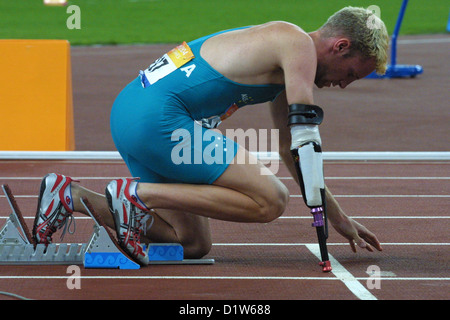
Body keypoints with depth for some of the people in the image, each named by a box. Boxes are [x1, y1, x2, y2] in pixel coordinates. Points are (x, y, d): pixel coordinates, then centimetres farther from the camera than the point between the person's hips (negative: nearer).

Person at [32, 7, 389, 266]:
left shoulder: (284, 57, 23)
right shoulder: (298, 45, -6)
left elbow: (291, 148, 31)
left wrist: (342, 220, 30)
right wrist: (333, 217, -4)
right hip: (159, 118, -11)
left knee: (194, 244, 15)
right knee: (270, 200, -13)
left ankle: (70, 195, 9)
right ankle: (138, 193, -14)